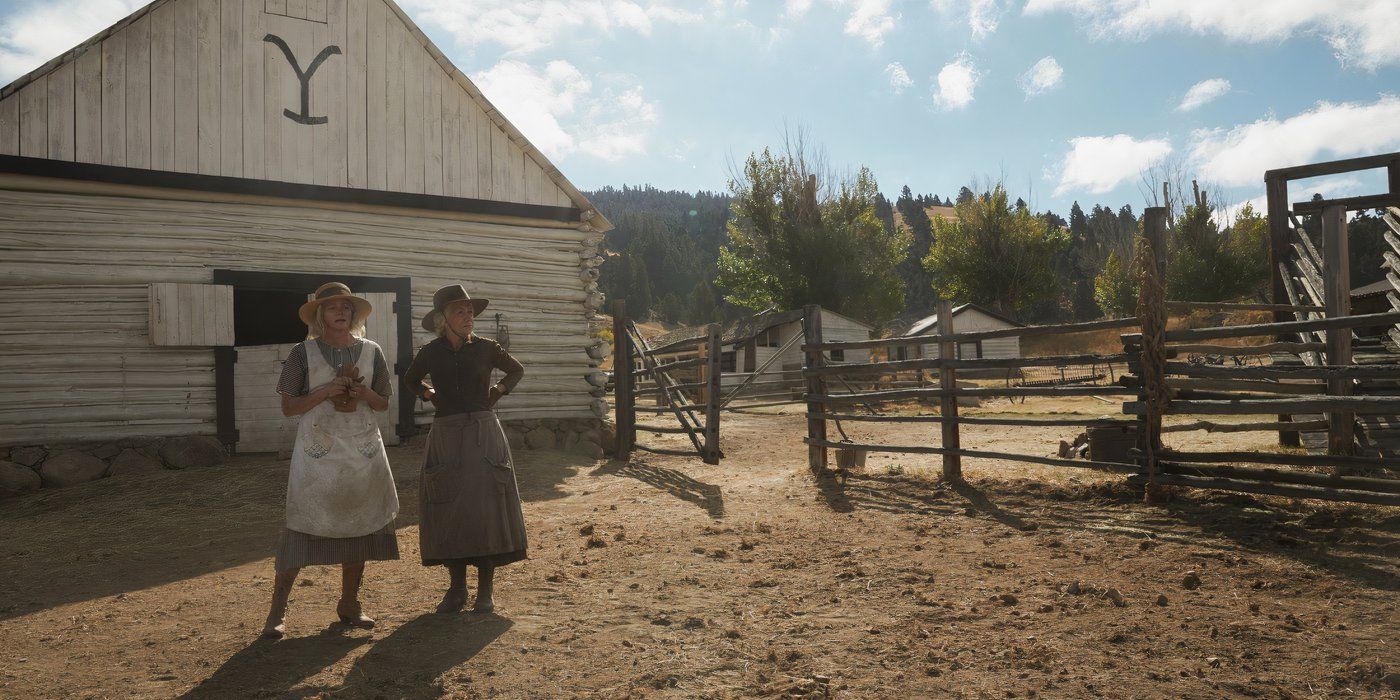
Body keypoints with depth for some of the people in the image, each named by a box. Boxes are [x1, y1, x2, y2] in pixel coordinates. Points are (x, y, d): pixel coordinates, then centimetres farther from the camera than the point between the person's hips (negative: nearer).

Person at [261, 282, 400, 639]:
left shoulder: (371, 351, 7)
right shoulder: (303, 353, -1)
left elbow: (384, 403, 11)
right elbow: (288, 406, -2)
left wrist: (364, 393, -10)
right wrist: (324, 392, -16)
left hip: (364, 453, 3)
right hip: (317, 454, -3)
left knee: (359, 529, 7)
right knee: (302, 529, -5)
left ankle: (349, 603, 21)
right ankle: (278, 610, 5)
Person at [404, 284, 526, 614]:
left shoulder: (485, 348, 1)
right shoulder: (430, 353, 3)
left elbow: (516, 370, 18)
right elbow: (411, 380, 23)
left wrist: (498, 390, 4)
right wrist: (429, 395, 7)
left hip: (483, 434, -1)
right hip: (445, 435, 1)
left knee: (486, 508, -3)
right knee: (447, 510, 1)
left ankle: (485, 589, 7)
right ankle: (457, 587, 15)